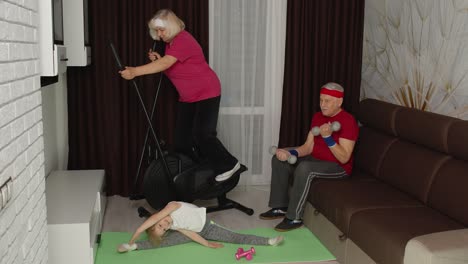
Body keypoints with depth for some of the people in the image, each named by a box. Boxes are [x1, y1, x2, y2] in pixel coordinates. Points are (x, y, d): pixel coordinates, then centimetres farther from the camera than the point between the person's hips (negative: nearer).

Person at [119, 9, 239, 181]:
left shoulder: (183, 40, -22)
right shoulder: (170, 43, 8)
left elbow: (165, 64, -33)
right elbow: (168, 68, 14)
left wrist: (135, 71, -37)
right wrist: (157, 59, -6)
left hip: (206, 93, -9)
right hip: (187, 97, 9)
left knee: (202, 134, -14)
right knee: (182, 138, 5)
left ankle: (228, 165, 2)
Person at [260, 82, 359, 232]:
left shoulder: (348, 121, -19)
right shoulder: (318, 117, 5)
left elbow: (344, 158, -24)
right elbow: (308, 147, 1)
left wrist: (328, 137, -35)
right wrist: (290, 153, -18)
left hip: (338, 167, -8)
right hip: (316, 159, 9)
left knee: (305, 168, -35)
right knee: (279, 159, -1)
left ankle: (294, 218, -22)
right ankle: (280, 207, 4)